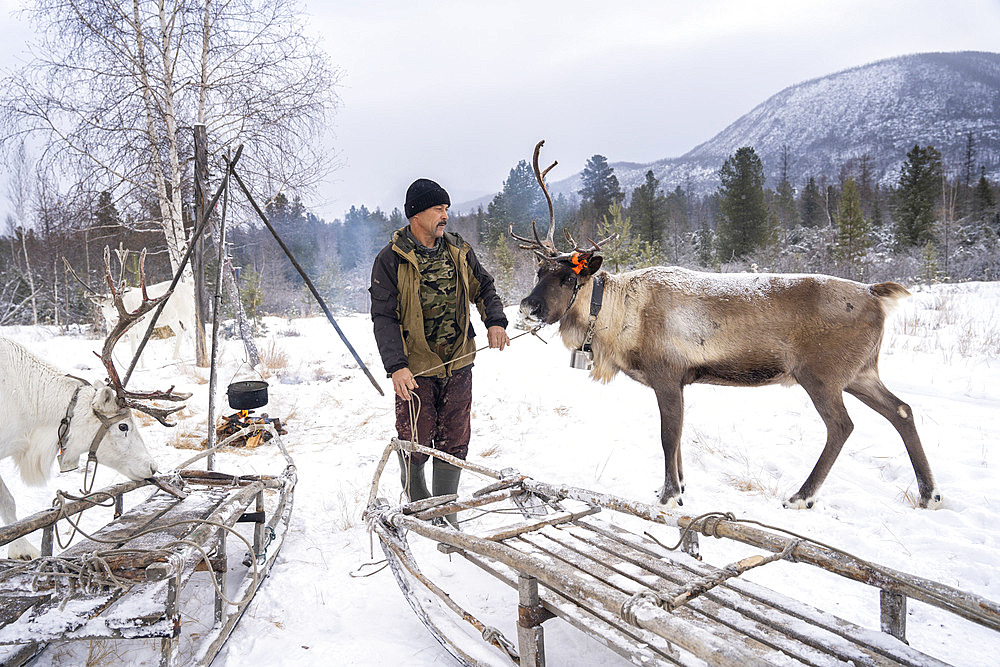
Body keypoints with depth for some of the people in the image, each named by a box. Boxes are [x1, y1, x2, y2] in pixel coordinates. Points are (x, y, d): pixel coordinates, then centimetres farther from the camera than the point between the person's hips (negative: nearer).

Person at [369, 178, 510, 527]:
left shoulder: (459, 250, 6)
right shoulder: (391, 259, -7)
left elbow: (484, 288, 15)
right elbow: (384, 318, -11)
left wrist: (495, 321, -6)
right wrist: (396, 366, -23)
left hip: (458, 364, 4)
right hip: (416, 368, -4)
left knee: (454, 442, 8)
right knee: (416, 443, 2)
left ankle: (446, 511, 25)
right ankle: (418, 501, 31)